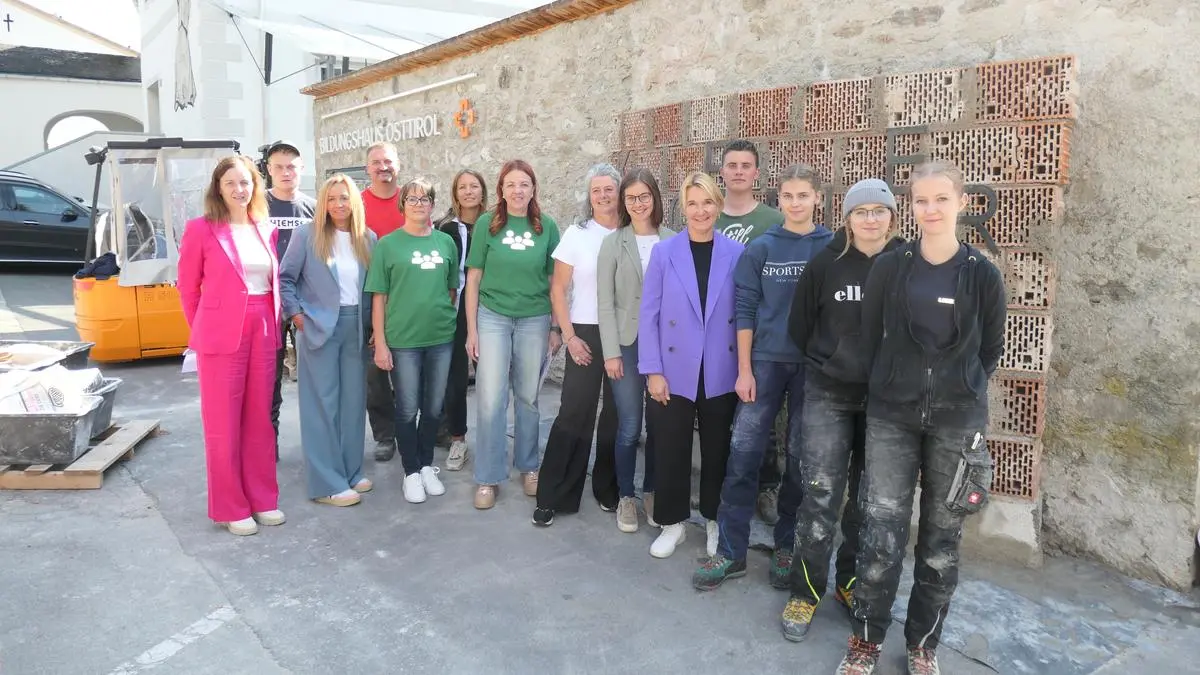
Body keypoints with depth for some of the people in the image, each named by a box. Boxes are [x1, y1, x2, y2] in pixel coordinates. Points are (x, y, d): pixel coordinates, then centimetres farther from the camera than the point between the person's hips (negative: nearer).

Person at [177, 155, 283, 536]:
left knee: (260, 419, 12)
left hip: (264, 332, 5)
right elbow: (188, 288, 2)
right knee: (224, 424, 3)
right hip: (221, 334, -5)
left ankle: (263, 499, 24)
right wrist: (201, 330, 7)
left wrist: (274, 324, 8)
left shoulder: (267, 230, 10)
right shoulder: (201, 229, -4)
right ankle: (230, 508, 14)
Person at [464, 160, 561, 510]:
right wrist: (471, 329, -3)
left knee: (528, 398, 11)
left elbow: (555, 280, 6)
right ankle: (487, 477, 10)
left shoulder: (547, 227, 1)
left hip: (534, 320, 1)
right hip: (493, 317, -1)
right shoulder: (487, 224, -3)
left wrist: (556, 327, 4)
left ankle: (528, 466, 27)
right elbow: (473, 278, 0)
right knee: (491, 400, -3)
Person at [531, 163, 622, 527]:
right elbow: (557, 289, 0)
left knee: (617, 415, 8)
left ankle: (608, 489, 25)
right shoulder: (576, 234, 0)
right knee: (574, 413, -2)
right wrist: (569, 336, -7)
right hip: (586, 334, -2)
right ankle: (552, 496, 8)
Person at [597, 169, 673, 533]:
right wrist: (610, 352, -7)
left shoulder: (673, 241, 4)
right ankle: (626, 497, 18)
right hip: (628, 344, -1)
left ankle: (651, 493, 25)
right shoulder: (613, 244, 2)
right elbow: (605, 303, -1)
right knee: (629, 427, 0)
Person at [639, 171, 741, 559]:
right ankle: (672, 523, 24)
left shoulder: (736, 254, 0)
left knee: (717, 450, 12)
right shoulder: (664, 253, -2)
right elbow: (648, 314, -3)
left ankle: (714, 520, 31)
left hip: (721, 374, 1)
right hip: (674, 372, 0)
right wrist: (652, 370, -8)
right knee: (671, 450, 7)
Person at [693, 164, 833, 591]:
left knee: (801, 459, 8)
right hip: (766, 362, 0)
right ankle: (731, 552, 8)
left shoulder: (832, 249, 2)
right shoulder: (760, 248, 3)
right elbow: (745, 310, 1)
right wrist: (744, 370, -4)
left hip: (814, 366, 0)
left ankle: (786, 547, 23)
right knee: (743, 455, -2)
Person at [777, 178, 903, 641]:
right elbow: (800, 326, 5)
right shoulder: (826, 264, -4)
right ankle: (805, 593, 11)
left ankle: (851, 582, 30)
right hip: (828, 395, -1)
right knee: (821, 496, -3)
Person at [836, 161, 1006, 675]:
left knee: (941, 544, 9)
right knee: (881, 537, -3)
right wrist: (889, 387, 10)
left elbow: (990, 349, 9)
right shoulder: (889, 267, -2)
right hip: (891, 417, 0)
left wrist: (959, 392, 11)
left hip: (956, 422, 1)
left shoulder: (982, 275, -2)